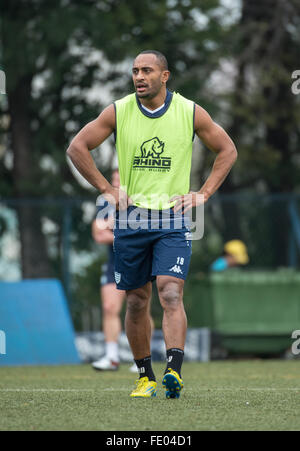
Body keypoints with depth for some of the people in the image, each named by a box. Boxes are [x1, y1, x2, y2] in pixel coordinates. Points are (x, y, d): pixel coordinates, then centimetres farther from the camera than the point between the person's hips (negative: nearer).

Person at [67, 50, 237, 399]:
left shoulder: (191, 112, -1)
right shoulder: (118, 111, 0)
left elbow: (227, 150, 11)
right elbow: (77, 147, 7)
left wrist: (204, 193, 2)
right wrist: (107, 190, 2)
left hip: (173, 219, -2)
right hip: (130, 219, 2)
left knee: (171, 294, -17)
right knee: (137, 301, 6)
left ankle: (174, 372, -26)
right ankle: (145, 376, 17)